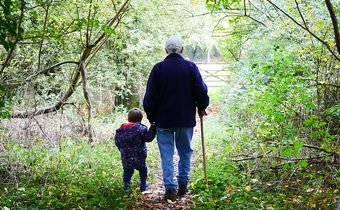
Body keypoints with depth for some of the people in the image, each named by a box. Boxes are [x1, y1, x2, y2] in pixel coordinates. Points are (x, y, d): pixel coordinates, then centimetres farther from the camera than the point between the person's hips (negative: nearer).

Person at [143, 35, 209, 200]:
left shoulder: (158, 68, -5)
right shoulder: (191, 67, -4)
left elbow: (150, 96, -3)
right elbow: (202, 91, -3)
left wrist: (151, 116, 9)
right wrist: (201, 108, 15)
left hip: (163, 119, -1)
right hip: (186, 118, 1)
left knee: (167, 154, 5)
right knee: (185, 151, 16)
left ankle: (170, 187, 0)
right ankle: (183, 183, 17)